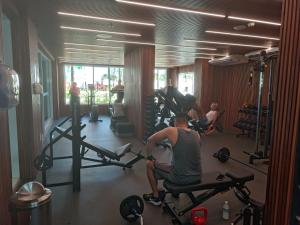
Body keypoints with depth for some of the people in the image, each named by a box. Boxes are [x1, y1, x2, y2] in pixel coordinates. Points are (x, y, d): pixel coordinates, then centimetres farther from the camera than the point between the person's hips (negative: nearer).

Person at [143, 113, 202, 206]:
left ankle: (156, 197, 25)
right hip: (197, 177, 6)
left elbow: (150, 140, 0)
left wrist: (149, 156, 15)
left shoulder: (172, 131, -10)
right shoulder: (196, 134, 4)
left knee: (150, 164, 15)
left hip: (180, 178, -5)